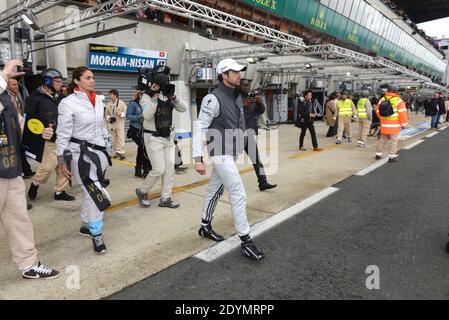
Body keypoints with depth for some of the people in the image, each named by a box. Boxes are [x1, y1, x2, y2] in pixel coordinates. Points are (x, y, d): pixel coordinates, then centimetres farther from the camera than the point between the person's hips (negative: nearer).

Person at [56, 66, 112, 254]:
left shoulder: (98, 100, 9)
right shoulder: (69, 103, -10)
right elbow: (63, 135, -9)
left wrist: (107, 149, 19)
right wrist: (62, 161, -9)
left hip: (99, 152, 6)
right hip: (81, 154, -6)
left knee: (92, 192, 12)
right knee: (93, 193, -9)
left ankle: (86, 225, 31)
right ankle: (96, 235, 6)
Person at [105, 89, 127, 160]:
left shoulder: (122, 103, -3)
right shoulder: (108, 104, 8)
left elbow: (125, 112, -2)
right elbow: (107, 113, 15)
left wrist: (121, 114, -21)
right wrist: (109, 118, -4)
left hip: (120, 123, -4)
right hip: (112, 124, 4)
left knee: (121, 138, -9)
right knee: (114, 139, 9)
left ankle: (122, 153, -9)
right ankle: (116, 152, 19)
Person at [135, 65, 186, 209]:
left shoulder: (168, 95, 6)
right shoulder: (147, 95, -11)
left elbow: (183, 109, -1)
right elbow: (147, 115, -25)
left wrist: (173, 97, -15)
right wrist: (154, 96, -27)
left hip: (168, 137, 6)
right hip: (153, 138, -6)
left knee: (169, 168, 5)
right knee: (159, 169, -7)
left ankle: (165, 198, 15)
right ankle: (142, 191, 17)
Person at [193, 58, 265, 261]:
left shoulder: (237, 97, 10)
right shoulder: (213, 99, -16)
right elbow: (200, 128, -18)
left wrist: (239, 149, 17)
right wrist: (198, 159, -21)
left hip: (232, 153, 8)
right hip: (221, 154, -8)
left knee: (215, 190, 18)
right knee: (238, 195, -10)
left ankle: (205, 227, 34)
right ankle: (246, 242, -1)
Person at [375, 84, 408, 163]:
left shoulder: (382, 100, 6)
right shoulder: (398, 100, -8)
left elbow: (378, 112, 11)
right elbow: (402, 113, -11)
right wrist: (404, 124, -5)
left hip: (384, 124, 5)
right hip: (394, 125, -5)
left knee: (382, 139, 16)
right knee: (393, 141, 2)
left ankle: (378, 154, 21)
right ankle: (391, 156, 2)